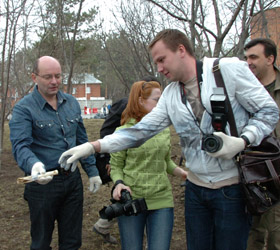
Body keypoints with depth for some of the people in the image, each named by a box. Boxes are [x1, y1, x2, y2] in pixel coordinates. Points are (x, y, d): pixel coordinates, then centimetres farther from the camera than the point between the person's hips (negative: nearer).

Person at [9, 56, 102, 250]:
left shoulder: (71, 103, 6)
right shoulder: (24, 108, -11)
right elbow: (20, 146, -23)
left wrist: (92, 171, 10)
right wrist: (34, 165, -44)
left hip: (73, 180, 5)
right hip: (43, 183, -4)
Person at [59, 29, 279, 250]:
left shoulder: (230, 69, -9)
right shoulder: (170, 95, 6)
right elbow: (142, 130, 2)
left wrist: (242, 142, -22)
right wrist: (93, 146, -6)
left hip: (233, 188, -4)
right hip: (196, 188, 5)